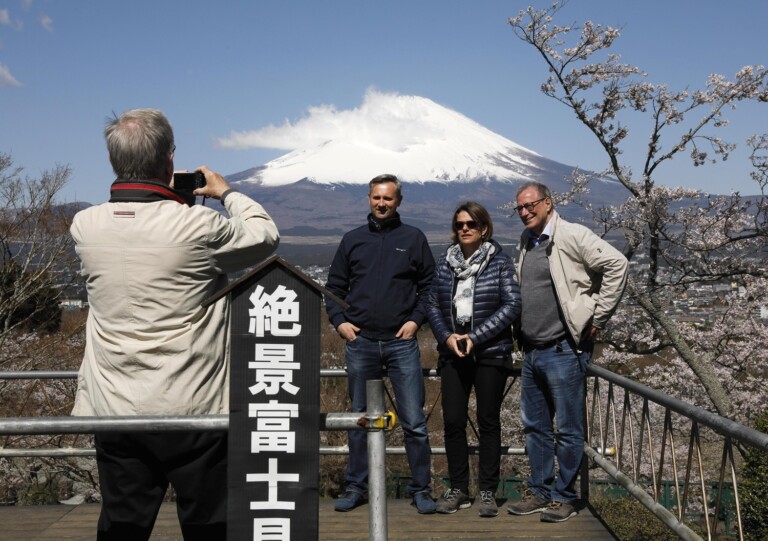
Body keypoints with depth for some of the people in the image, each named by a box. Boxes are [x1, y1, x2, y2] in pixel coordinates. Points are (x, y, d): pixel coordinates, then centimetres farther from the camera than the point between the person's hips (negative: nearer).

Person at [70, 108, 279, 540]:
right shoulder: (198, 226, -15)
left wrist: (163, 198, 22)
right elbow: (266, 235, 3)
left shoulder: (85, 225, -3)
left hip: (114, 410, 4)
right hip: (193, 410, -4)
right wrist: (226, 192, 17)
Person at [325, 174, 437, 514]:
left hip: (401, 341, -2)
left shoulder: (413, 239, 5)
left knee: (414, 421, -2)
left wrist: (416, 319, -5)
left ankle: (421, 488, 10)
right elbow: (334, 286, 14)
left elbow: (429, 285, 7)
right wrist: (339, 320, 0)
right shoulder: (352, 240, 10)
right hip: (359, 341, 2)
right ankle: (356, 486, 20)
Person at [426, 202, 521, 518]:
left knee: (488, 421, 4)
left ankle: (488, 492, 14)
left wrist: (476, 336, -15)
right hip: (453, 354, 3)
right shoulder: (445, 263, 7)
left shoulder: (499, 261, -2)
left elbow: (512, 305, -8)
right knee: (453, 422, 2)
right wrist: (446, 336, -9)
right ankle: (458, 489, 16)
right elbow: (433, 305, 8)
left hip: (491, 353, -3)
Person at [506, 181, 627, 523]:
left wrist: (597, 316, -15)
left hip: (563, 350, -8)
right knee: (534, 427, 14)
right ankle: (540, 492, 25)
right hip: (531, 351, 8)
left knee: (568, 429, 2)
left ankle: (564, 497, 12)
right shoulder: (526, 242, 14)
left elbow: (616, 264, -17)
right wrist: (521, 339, 14)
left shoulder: (572, 236, -9)